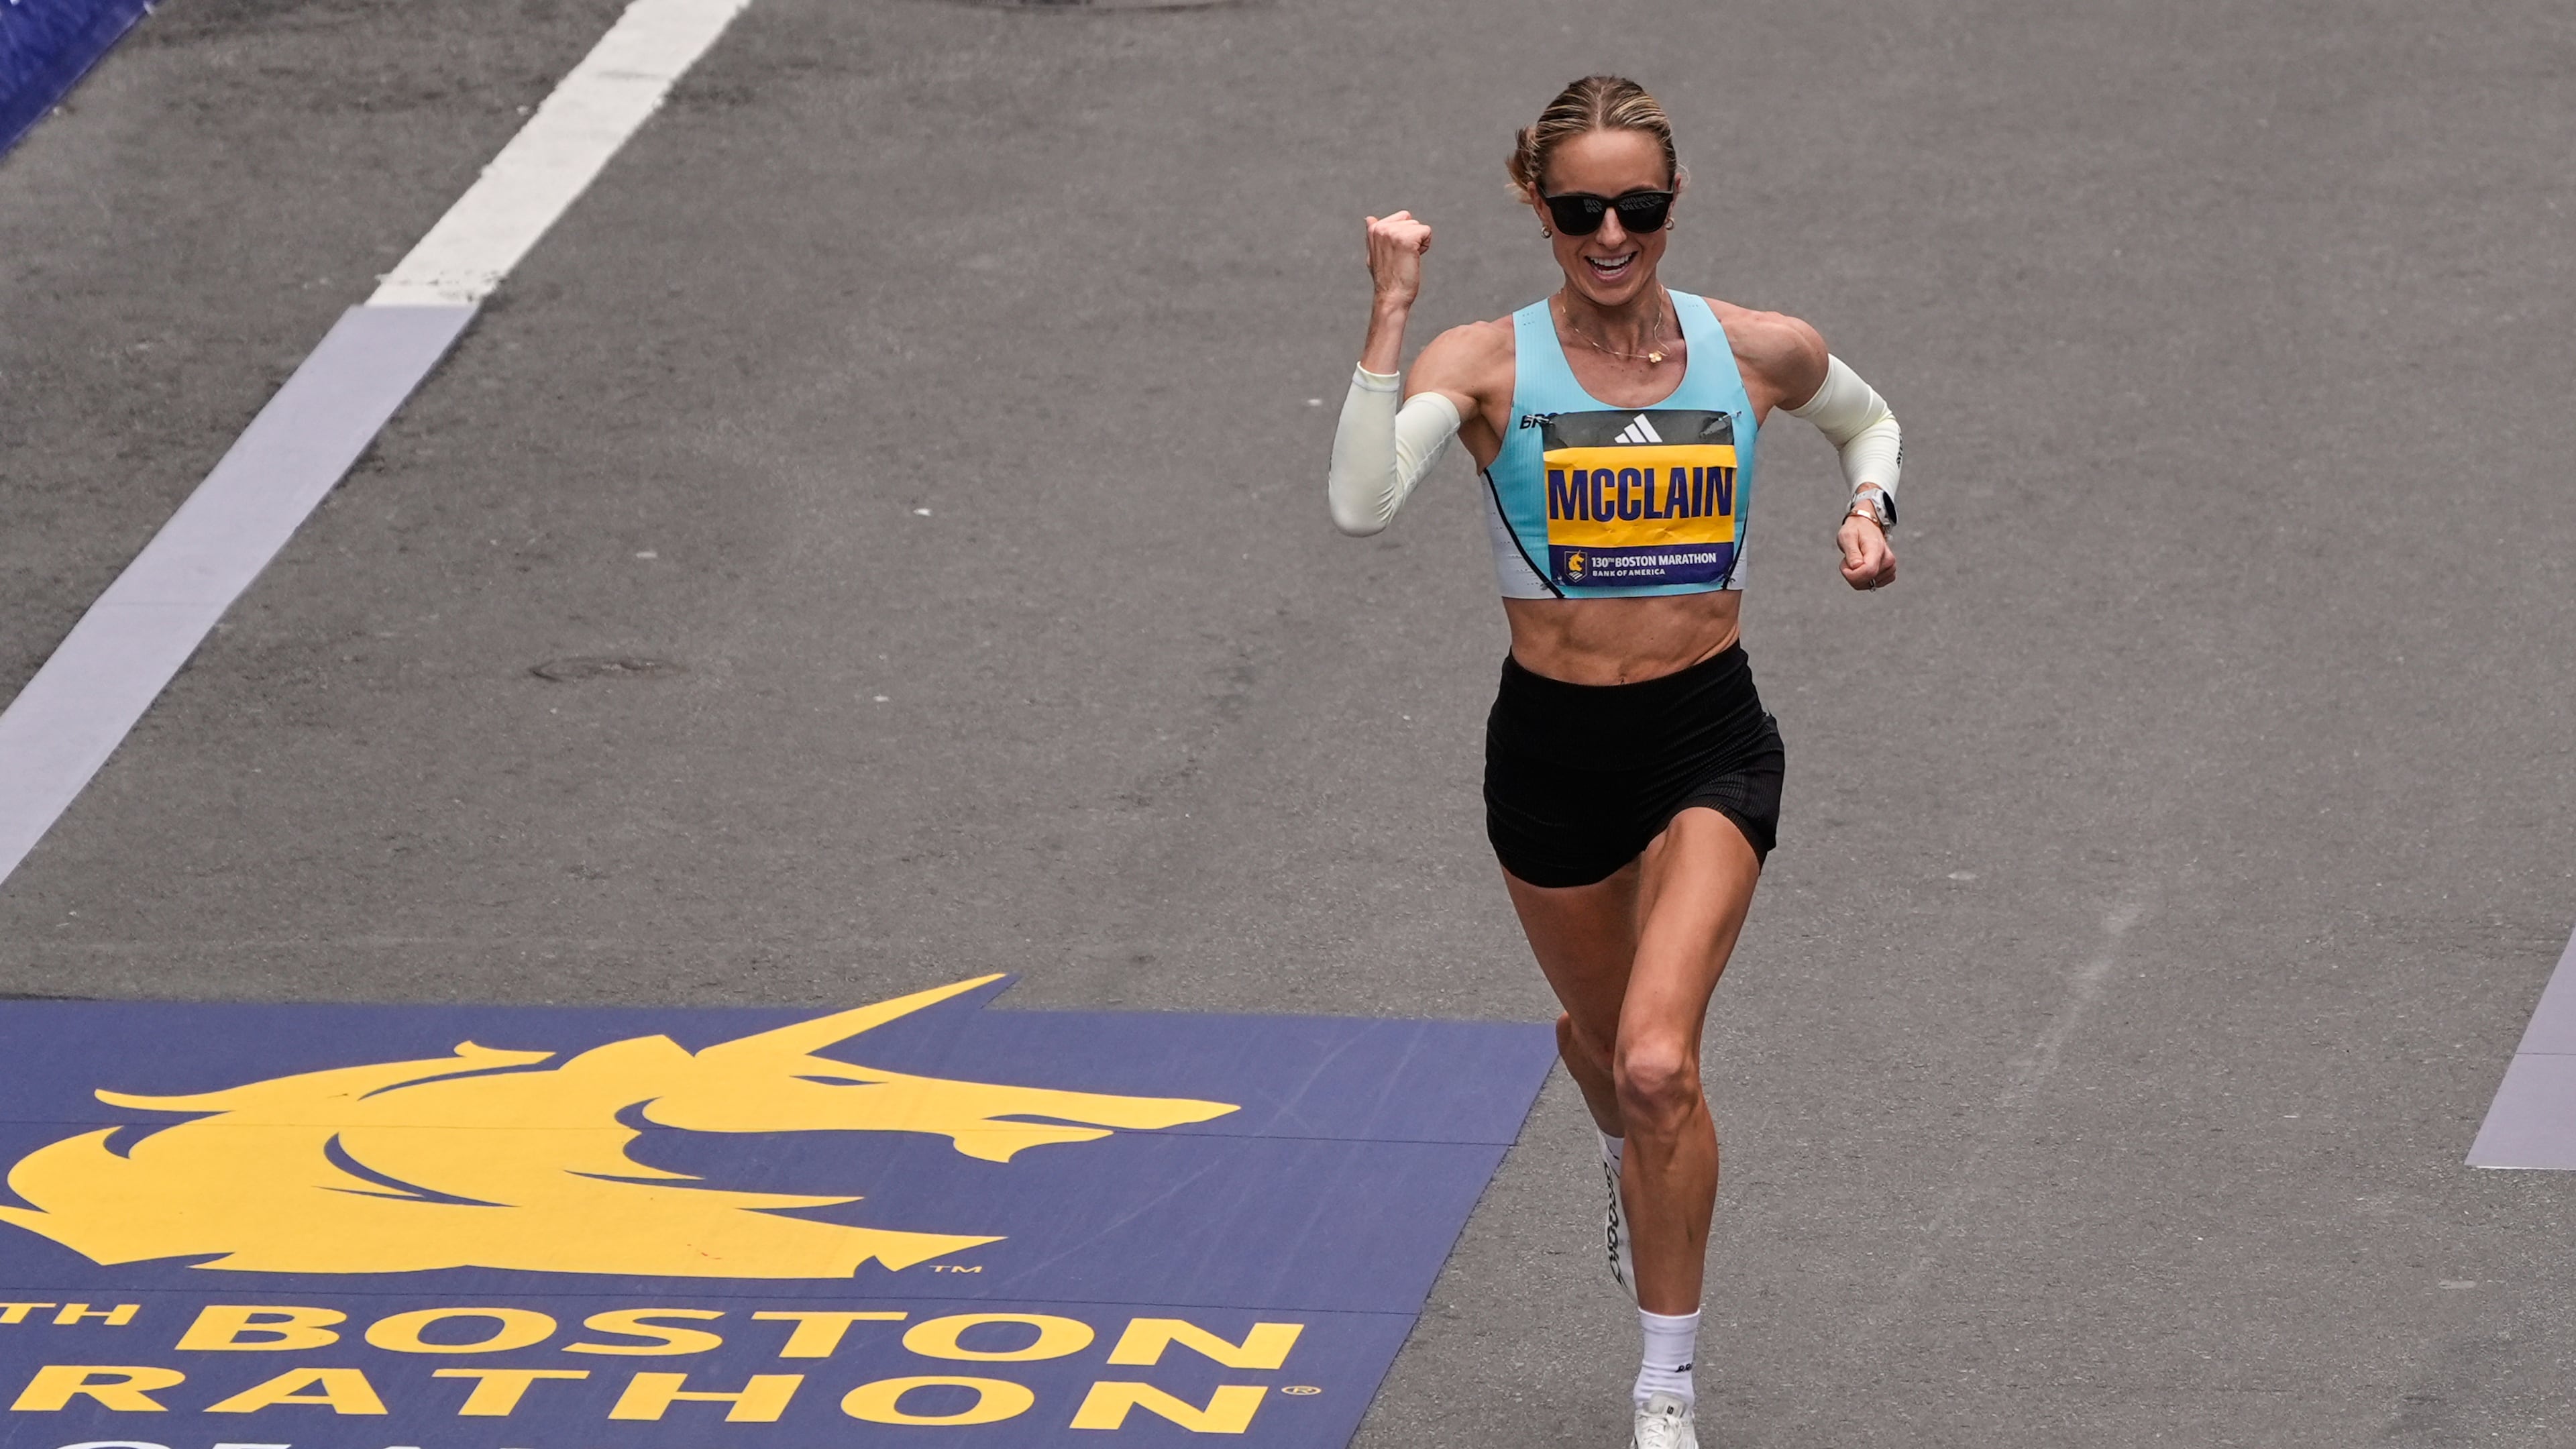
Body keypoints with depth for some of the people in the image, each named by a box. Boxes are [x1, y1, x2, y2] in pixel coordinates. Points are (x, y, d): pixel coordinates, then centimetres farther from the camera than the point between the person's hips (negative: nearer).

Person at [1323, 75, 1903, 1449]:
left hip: (1708, 741, -1)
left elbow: (1869, 419, 19)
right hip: (1552, 748, 1)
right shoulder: (1489, 363, -12)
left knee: (1658, 1061, -18)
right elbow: (1360, 502, -30)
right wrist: (1392, 308, -31)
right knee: (1602, 1031, 23)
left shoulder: (1757, 351, -5)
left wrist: (1869, 507, -2)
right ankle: (1630, 1163, 61)